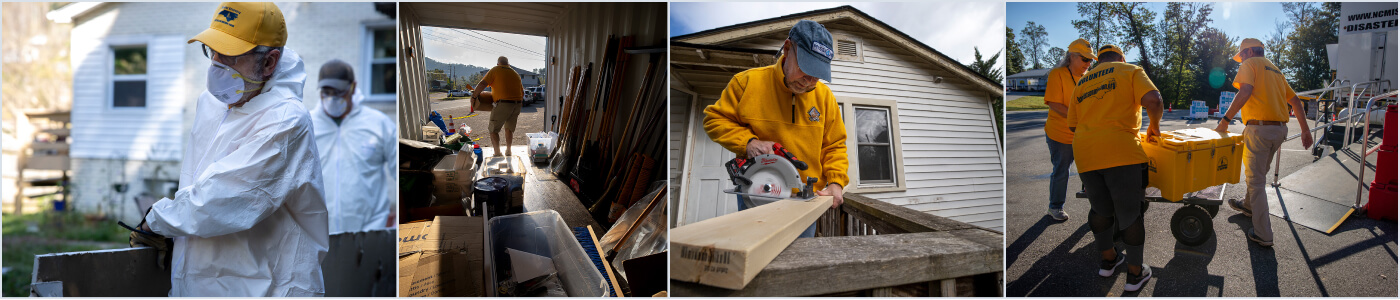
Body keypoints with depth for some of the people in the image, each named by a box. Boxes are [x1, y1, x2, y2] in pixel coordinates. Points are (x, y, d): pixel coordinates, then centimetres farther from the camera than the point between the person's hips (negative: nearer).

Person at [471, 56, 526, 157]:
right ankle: (508, 150, 29)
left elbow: (482, 84, -9)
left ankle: (497, 152, -1)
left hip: (503, 104, -6)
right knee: (509, 128, 24)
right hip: (517, 105, 6)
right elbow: (522, 93, 20)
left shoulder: (495, 70, 1)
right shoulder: (516, 74, 18)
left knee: (493, 129, 6)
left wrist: (474, 95, 2)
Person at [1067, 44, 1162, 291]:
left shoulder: (1082, 83, 22)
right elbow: (1152, 100, -10)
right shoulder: (1130, 71, 7)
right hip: (1120, 151, -5)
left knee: (1100, 209, 21)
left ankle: (1108, 260, 35)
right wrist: (1154, 125, 7)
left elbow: (1073, 124, 23)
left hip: (1086, 153, 5)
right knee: (1130, 212, 7)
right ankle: (1135, 273, 15)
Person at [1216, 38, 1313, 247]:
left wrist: (1225, 119, -18)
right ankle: (1249, 206, 48)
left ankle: (1263, 235, -5)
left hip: (1260, 128, -8)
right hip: (1280, 128, 8)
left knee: (1255, 181, -4)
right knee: (1259, 173, 27)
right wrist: (1305, 130, 23)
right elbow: (1295, 101, 22)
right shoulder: (1275, 70, 24)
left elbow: (1245, 91, -19)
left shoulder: (1250, 64, 0)